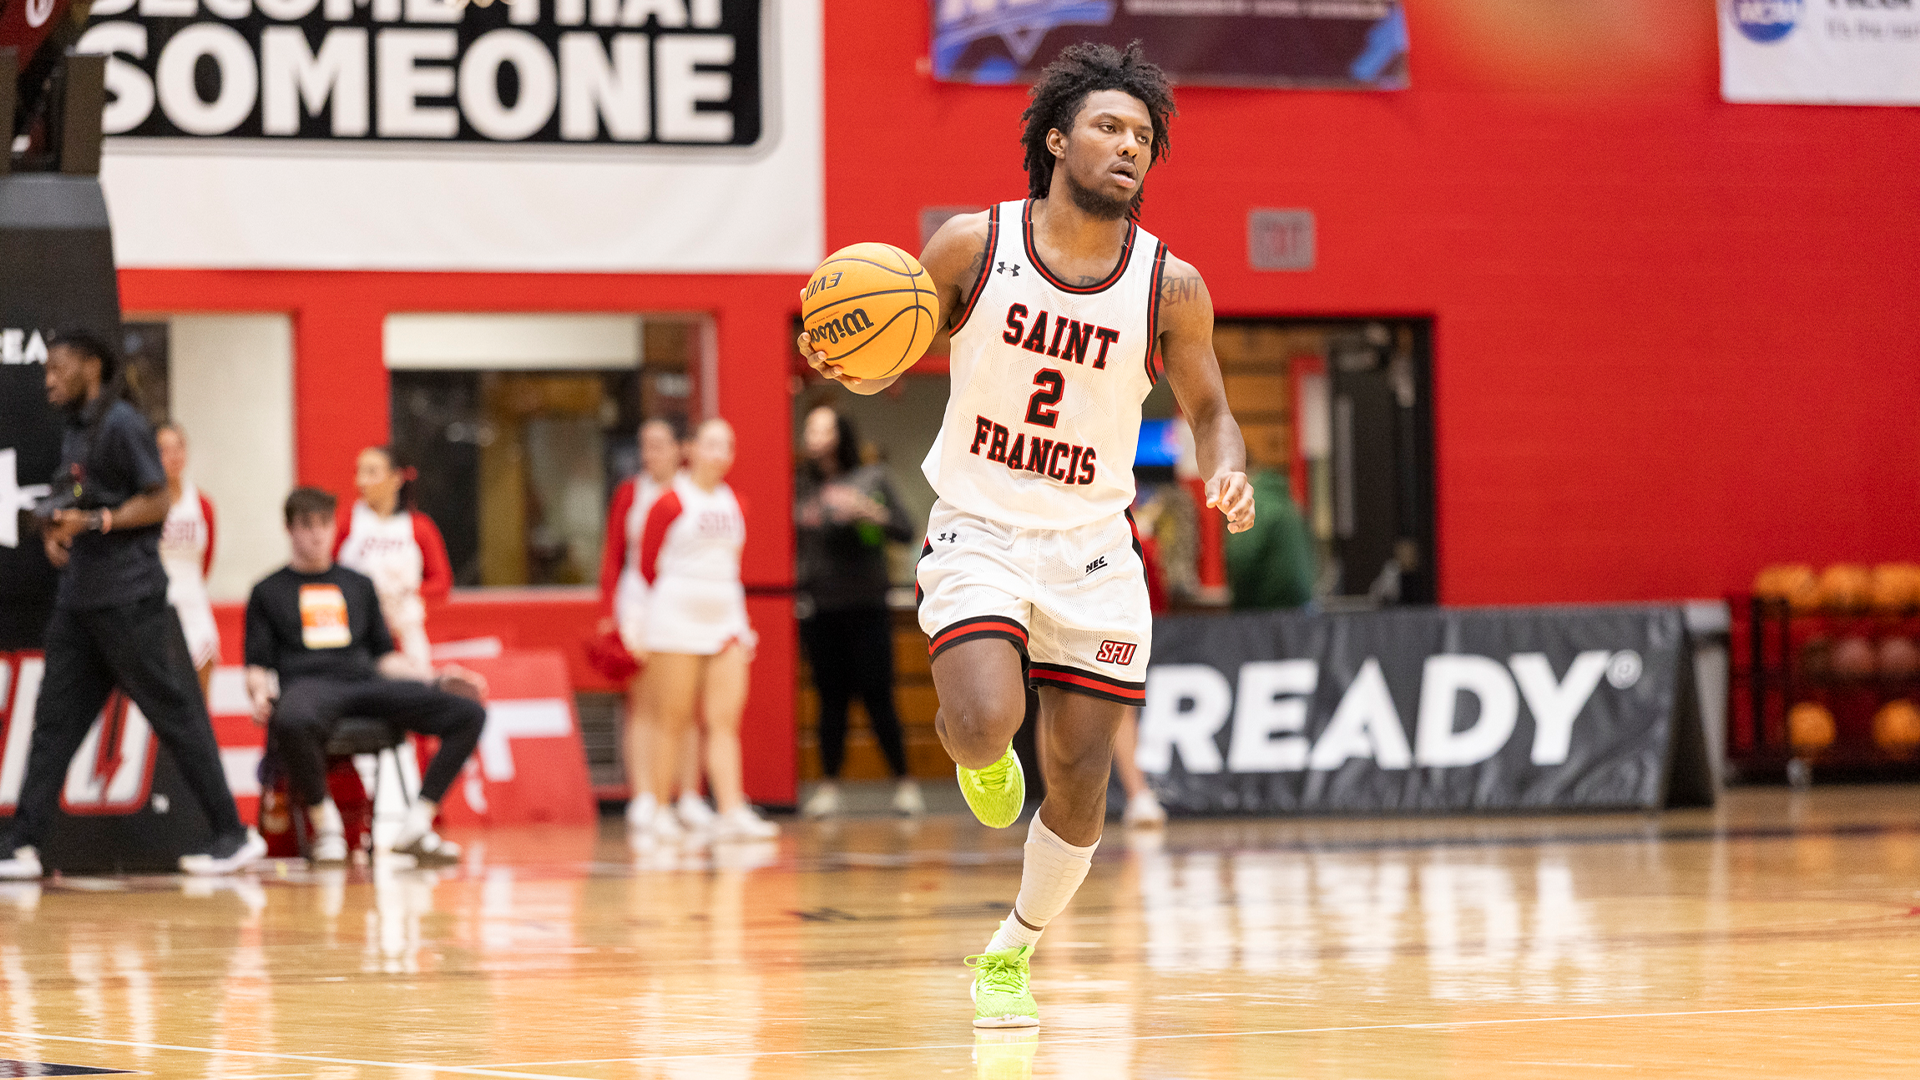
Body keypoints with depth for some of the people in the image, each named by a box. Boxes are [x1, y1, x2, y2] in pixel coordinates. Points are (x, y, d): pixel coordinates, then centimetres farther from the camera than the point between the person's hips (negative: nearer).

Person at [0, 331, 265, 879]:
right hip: (79, 600, 9)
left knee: (175, 713, -4)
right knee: (54, 720, 4)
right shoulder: (74, 432, 17)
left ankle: (234, 835, 1)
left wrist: (92, 522, -22)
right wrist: (56, 531, 6)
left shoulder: (121, 425, -10)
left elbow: (156, 503, -14)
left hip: (130, 601, -9)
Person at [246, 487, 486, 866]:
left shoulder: (359, 585, 29)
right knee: (294, 722, -45)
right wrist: (259, 694, -12)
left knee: (469, 713, -19)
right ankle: (324, 822, -22)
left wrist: (436, 678, 11)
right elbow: (258, 665, 11)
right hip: (307, 683, -4)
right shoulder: (269, 591, 19)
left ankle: (416, 825, -17)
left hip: (365, 681, 4)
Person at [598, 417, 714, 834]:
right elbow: (612, 556, 7)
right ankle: (643, 797, -6)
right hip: (639, 603, -1)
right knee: (642, 702, -5)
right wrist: (610, 611, -1)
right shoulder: (629, 494, 6)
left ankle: (689, 798, 6)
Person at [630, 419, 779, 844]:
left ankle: (732, 813, -9)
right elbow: (648, 566, 1)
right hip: (676, 620, -5)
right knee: (673, 720, -2)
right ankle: (660, 813, 4)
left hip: (725, 618, 5)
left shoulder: (733, 504, 13)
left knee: (725, 720, -4)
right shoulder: (671, 502, -5)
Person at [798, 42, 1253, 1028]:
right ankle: (978, 750, 13)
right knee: (986, 723, -27)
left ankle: (1011, 953, 27)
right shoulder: (973, 245, -8)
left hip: (1093, 549, 2)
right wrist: (843, 363, -21)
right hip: (978, 532, -2)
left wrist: (1228, 470, -14)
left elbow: (1206, 408, 9)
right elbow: (885, 367, 3)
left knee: (1078, 787, 1)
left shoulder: (1170, 287, -5)